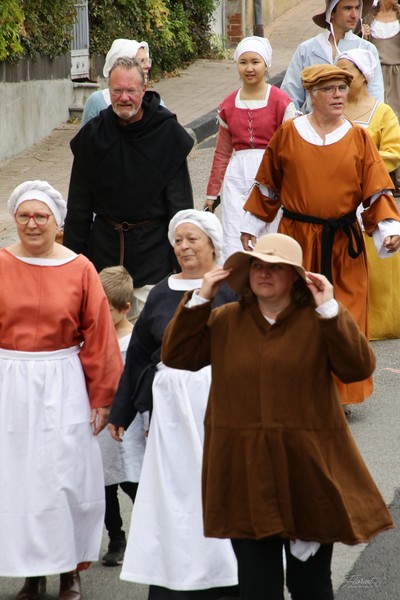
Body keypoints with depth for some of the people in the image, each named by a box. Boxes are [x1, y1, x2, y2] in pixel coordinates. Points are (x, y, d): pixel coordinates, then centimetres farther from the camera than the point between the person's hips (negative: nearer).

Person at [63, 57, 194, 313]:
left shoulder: (167, 132, -5)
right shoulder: (93, 134, 1)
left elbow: (181, 202, -2)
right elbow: (79, 204, 8)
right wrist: (73, 256, 6)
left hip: (153, 245, -2)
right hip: (104, 243, 2)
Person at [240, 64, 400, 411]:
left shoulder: (359, 139, 2)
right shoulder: (287, 135, 1)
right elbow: (268, 186, 10)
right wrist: (251, 227, 13)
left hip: (344, 242, 1)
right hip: (297, 239, 0)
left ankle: (341, 391, 13)